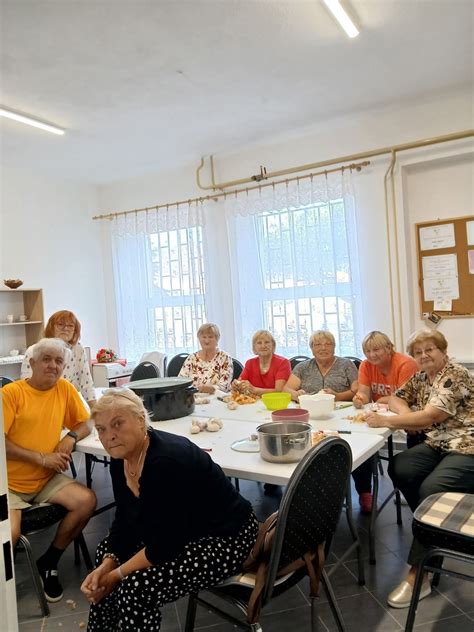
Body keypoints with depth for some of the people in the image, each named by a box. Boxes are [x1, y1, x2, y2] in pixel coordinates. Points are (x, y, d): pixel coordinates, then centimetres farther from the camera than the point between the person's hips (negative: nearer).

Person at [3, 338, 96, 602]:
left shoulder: (65, 389, 1)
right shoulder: (11, 392, -11)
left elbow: (85, 424, 9)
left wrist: (71, 437, -13)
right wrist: (41, 458, -17)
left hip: (46, 479, 4)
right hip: (10, 482, -4)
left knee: (87, 501, -17)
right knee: (10, 535, -25)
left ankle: (49, 562, 6)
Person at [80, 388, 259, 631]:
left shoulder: (166, 461, -32)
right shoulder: (121, 457, -5)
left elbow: (164, 545, -27)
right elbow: (124, 520, 4)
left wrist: (118, 574, -15)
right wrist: (107, 564, -9)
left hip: (224, 539, -9)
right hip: (174, 533, 9)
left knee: (135, 587, -20)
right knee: (107, 551, 11)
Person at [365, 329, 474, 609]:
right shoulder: (421, 377, 11)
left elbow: (428, 417, -21)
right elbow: (397, 398, 19)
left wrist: (385, 421, -19)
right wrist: (407, 415, -4)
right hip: (437, 445, 8)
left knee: (431, 488, -29)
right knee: (399, 469, -17)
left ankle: (418, 574, -20)